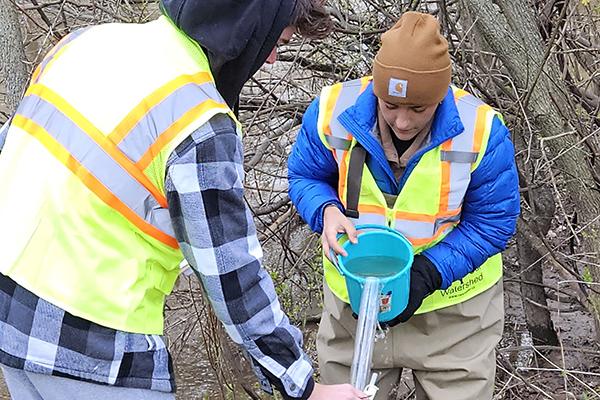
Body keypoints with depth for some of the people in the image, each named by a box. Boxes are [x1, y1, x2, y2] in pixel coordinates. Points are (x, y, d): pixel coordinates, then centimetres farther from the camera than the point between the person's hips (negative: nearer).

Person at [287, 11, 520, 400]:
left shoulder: (482, 131, -22)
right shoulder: (332, 112, -18)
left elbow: (494, 222, -13)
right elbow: (304, 175, -1)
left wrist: (427, 273, -24)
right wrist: (327, 211, -24)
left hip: (452, 304, -2)